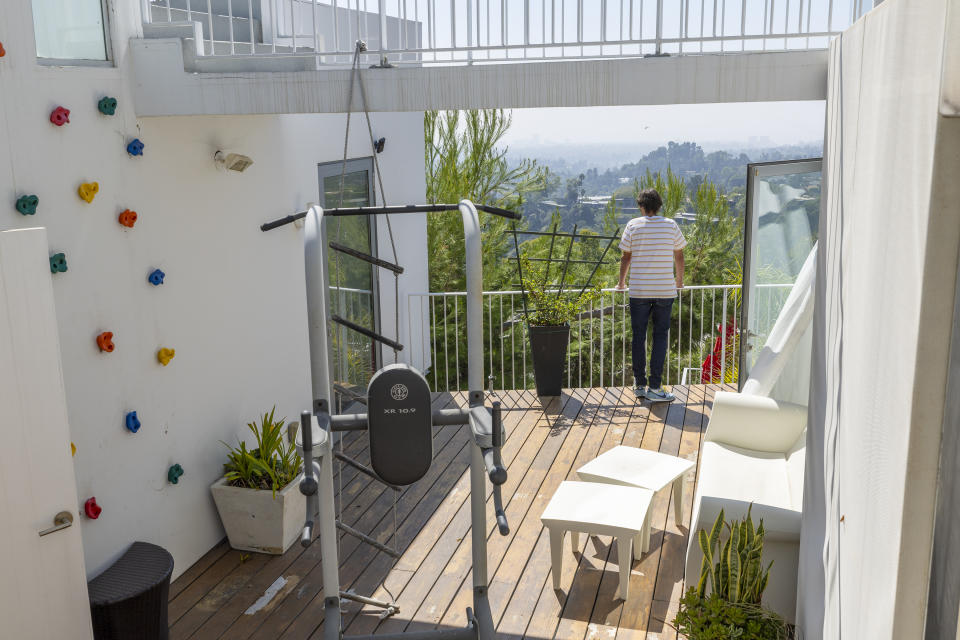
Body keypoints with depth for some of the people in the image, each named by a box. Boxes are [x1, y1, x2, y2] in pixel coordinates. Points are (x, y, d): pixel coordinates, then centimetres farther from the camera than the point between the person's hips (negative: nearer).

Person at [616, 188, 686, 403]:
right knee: (660, 337, 4)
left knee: (639, 337, 8)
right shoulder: (671, 225, 4)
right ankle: (654, 387, -1)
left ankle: (640, 385, 13)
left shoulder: (633, 225, 1)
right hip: (665, 290, 0)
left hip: (639, 290, 0)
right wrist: (679, 281, 29)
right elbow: (679, 256, 13)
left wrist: (621, 283, 17)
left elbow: (626, 257, 3)